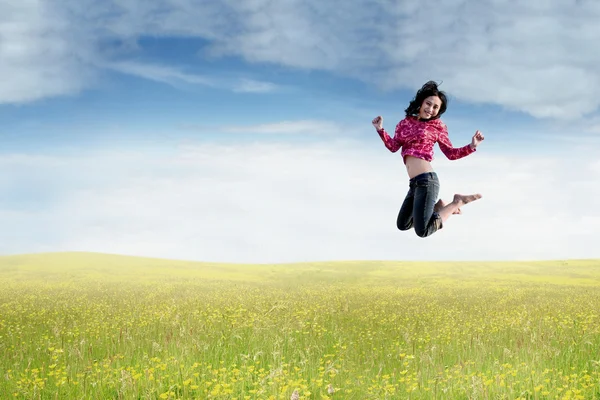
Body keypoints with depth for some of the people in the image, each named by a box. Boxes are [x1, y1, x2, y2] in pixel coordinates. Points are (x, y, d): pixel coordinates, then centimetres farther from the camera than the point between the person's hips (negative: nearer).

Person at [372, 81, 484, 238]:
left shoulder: (436, 126, 2)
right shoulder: (405, 123, 14)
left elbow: (451, 153, 4)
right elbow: (393, 146, 9)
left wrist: (471, 147, -10)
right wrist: (380, 130, -3)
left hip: (426, 180, -7)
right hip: (414, 183, 7)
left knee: (422, 231, -13)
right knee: (402, 225, 17)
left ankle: (457, 202, 5)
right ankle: (438, 206, 27)